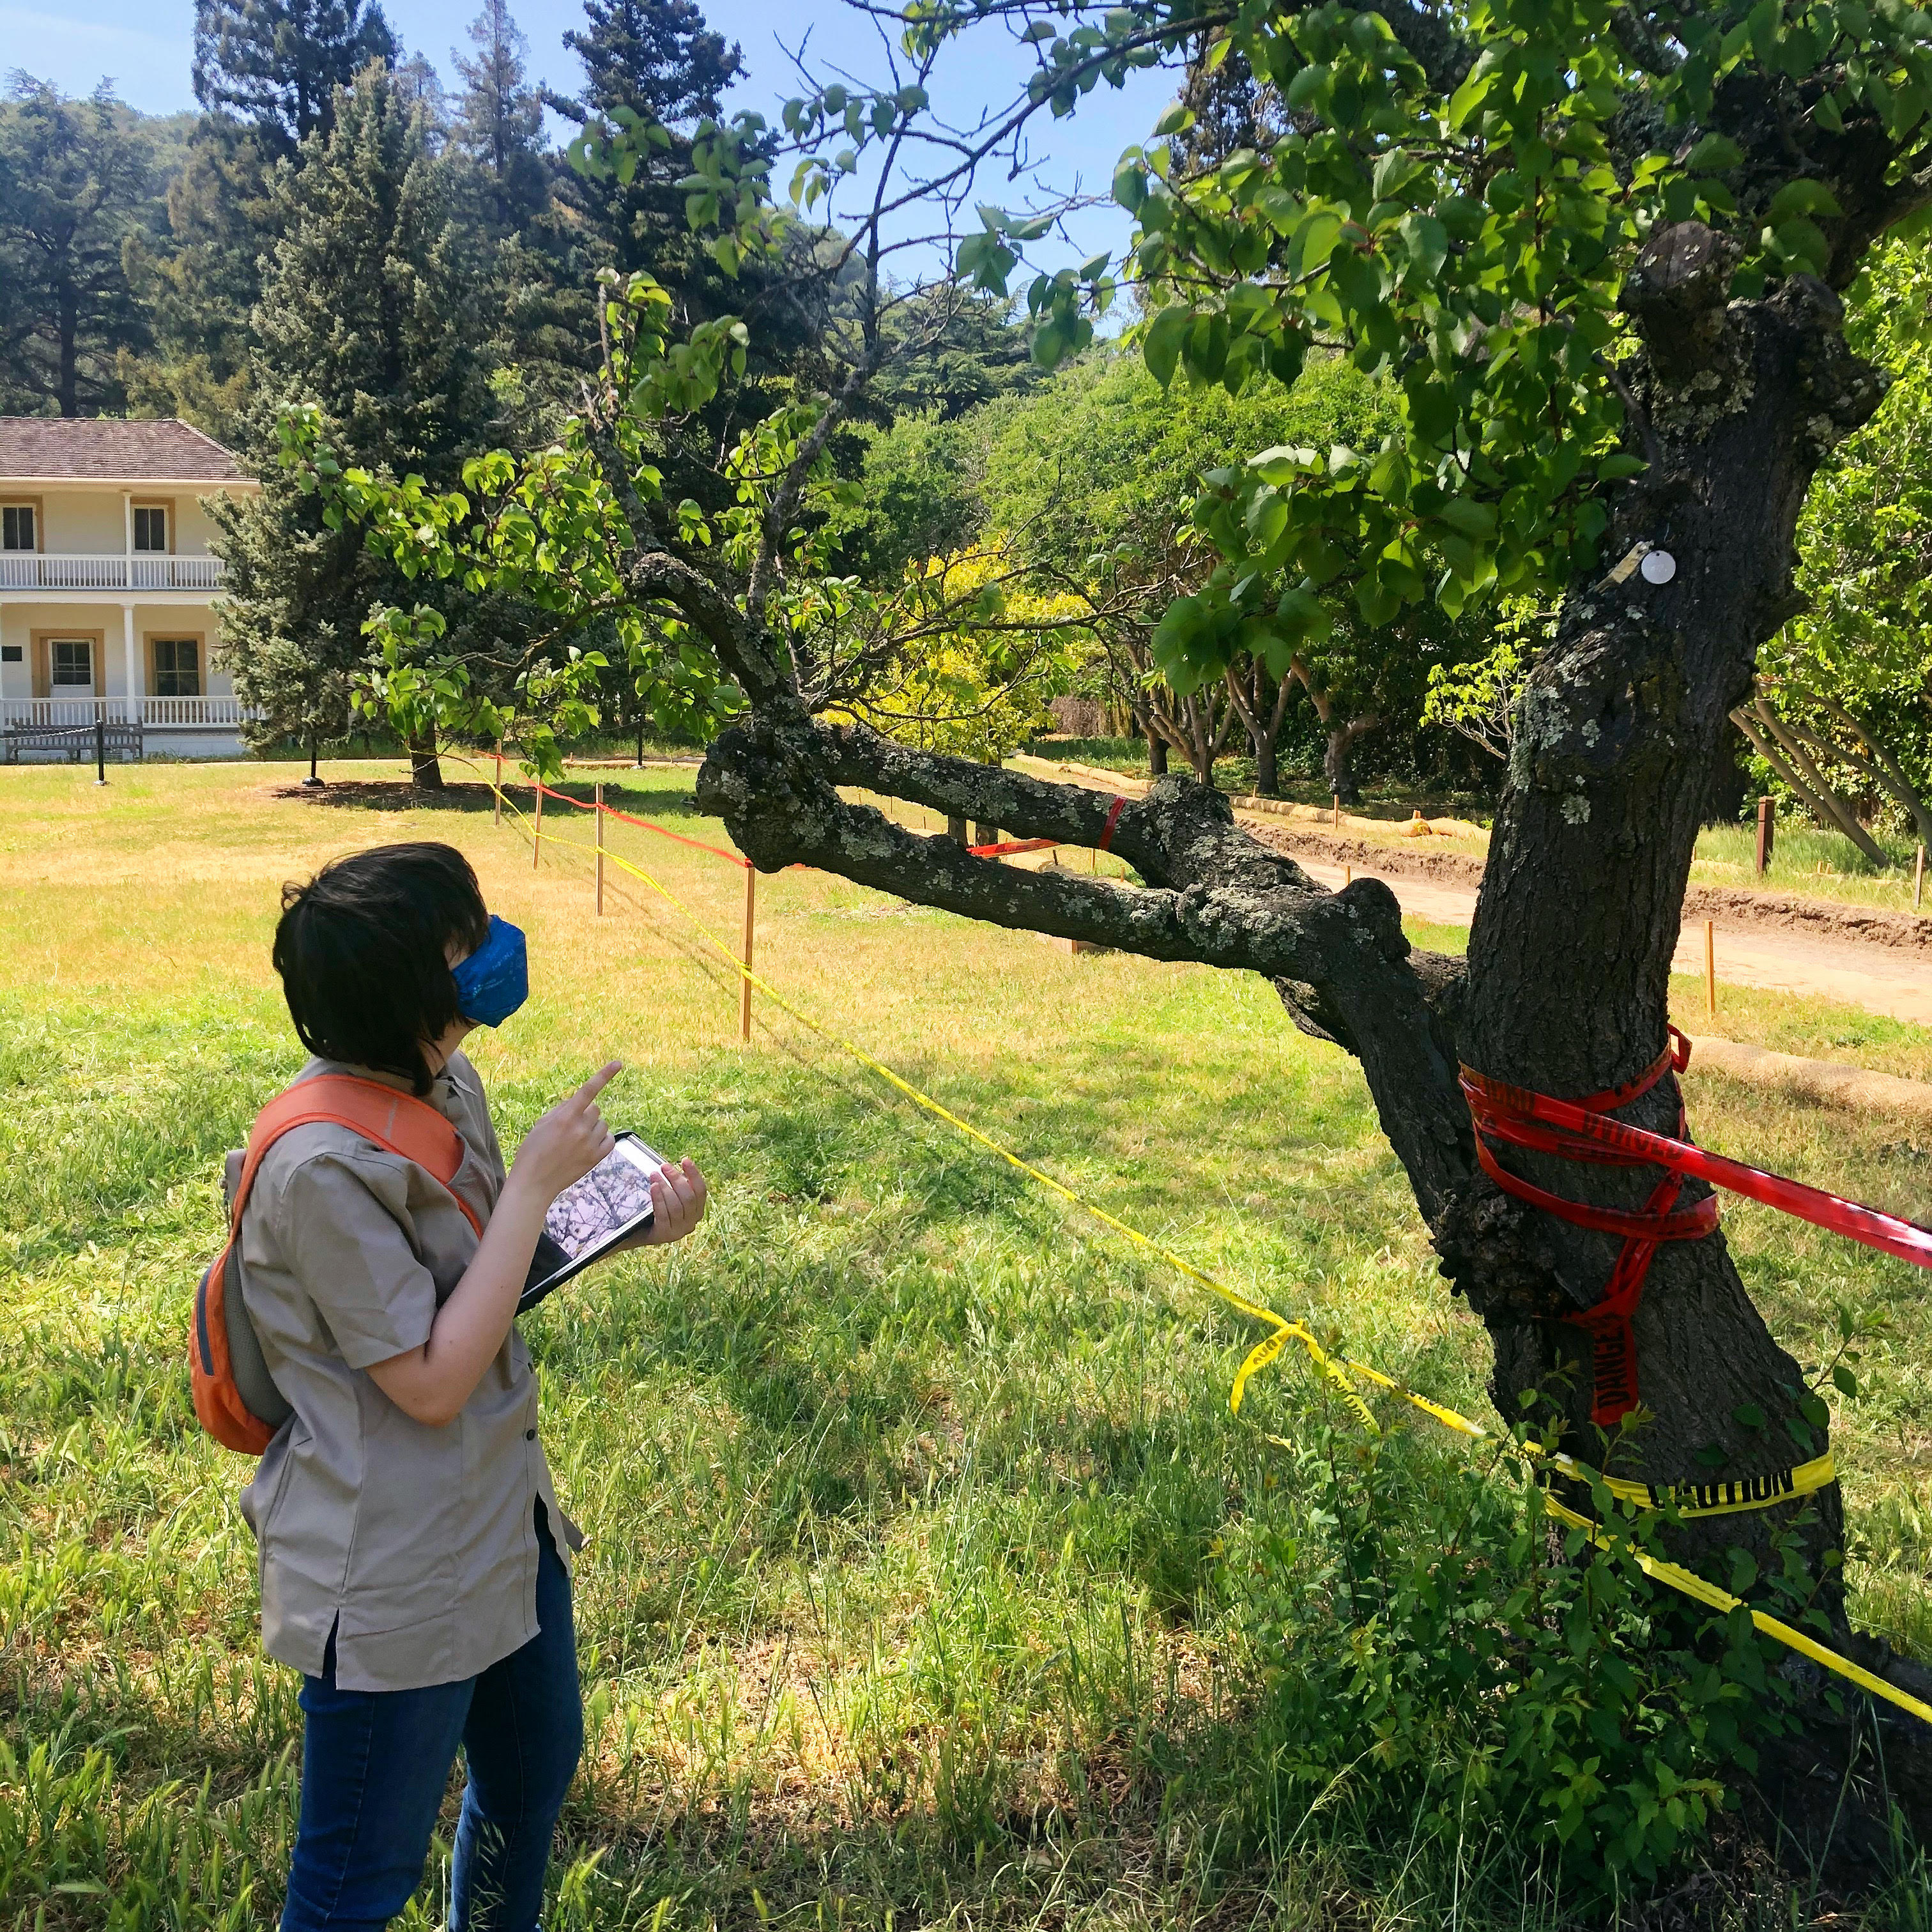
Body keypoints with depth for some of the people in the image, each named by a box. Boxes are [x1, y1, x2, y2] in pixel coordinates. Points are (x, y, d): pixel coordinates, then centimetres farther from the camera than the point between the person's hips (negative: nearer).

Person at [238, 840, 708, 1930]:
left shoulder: (445, 1082, -3)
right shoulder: (324, 1166, -28)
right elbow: (433, 1382, -25)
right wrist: (537, 1182, -25)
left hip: (501, 1521, 9)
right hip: (395, 1574, -9)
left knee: (537, 1769, 28)